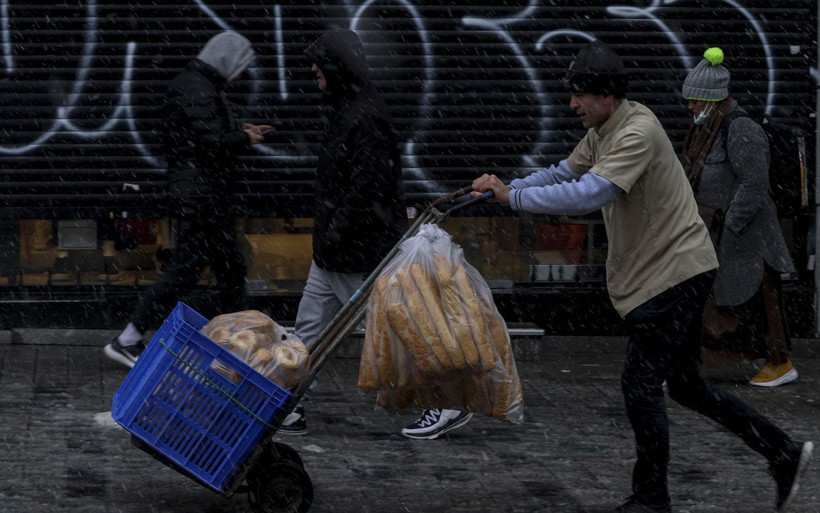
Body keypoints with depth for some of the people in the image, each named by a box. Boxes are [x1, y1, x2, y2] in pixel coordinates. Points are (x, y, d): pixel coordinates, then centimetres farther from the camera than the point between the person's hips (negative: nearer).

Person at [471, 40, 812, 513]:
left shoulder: (639, 132, -23)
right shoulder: (602, 131, 9)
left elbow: (588, 195, -33)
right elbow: (564, 173, 18)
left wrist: (513, 196, -26)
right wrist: (504, 188, 2)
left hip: (677, 271, -10)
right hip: (675, 274, 10)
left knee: (641, 383, -8)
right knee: (686, 384, 15)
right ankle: (784, 453, 21)